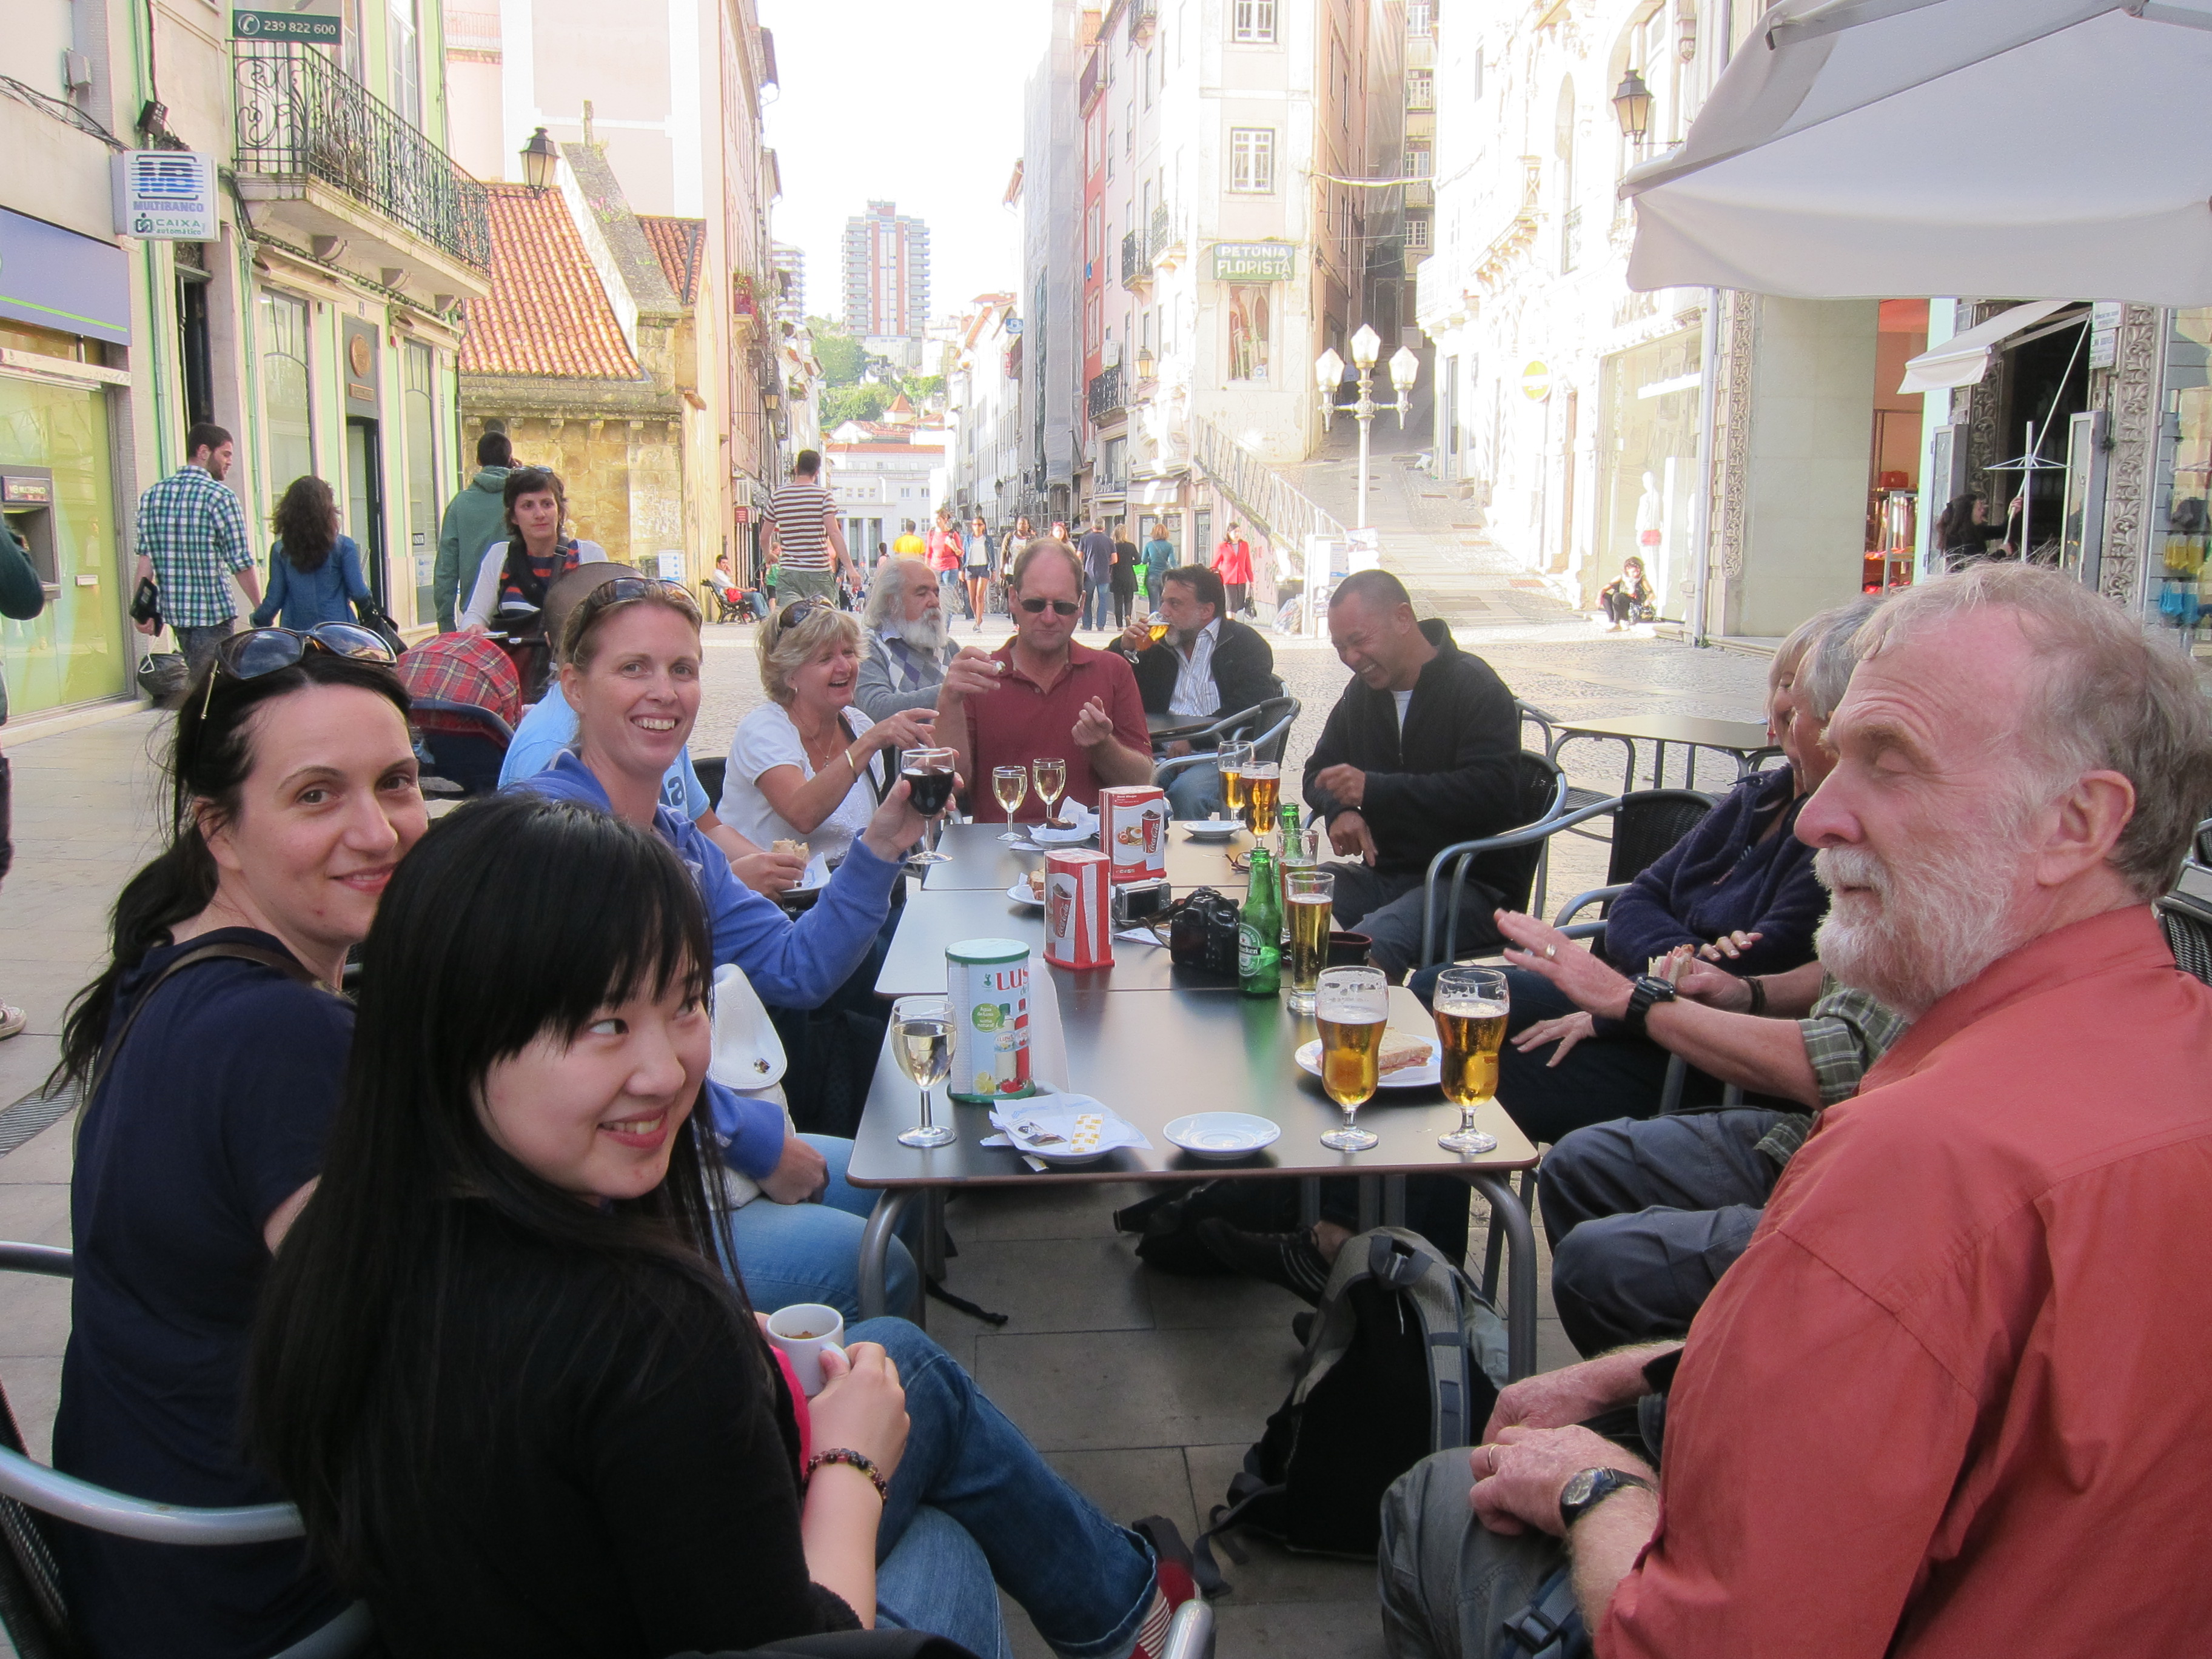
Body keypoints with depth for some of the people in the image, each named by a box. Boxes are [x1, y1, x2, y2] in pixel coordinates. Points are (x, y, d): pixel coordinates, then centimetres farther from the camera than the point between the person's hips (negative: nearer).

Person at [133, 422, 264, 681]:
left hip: (174, 611, 7)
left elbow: (146, 557, 4)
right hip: (214, 612, -7)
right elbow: (241, 564, -10)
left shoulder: (151, 496, 8)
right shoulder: (220, 497, -10)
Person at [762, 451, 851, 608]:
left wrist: (768, 555, 36)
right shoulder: (824, 496, -2)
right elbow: (834, 533, -12)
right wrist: (849, 567, -12)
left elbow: (764, 537, 14)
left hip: (788, 572, 2)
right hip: (819, 573, -2)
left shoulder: (777, 496, 7)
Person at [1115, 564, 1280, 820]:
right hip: (1164, 749, 4)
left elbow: (1249, 713, -9)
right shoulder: (1158, 646, 22)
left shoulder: (1245, 643, 6)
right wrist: (1127, 651, 7)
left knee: (1186, 791, -36)